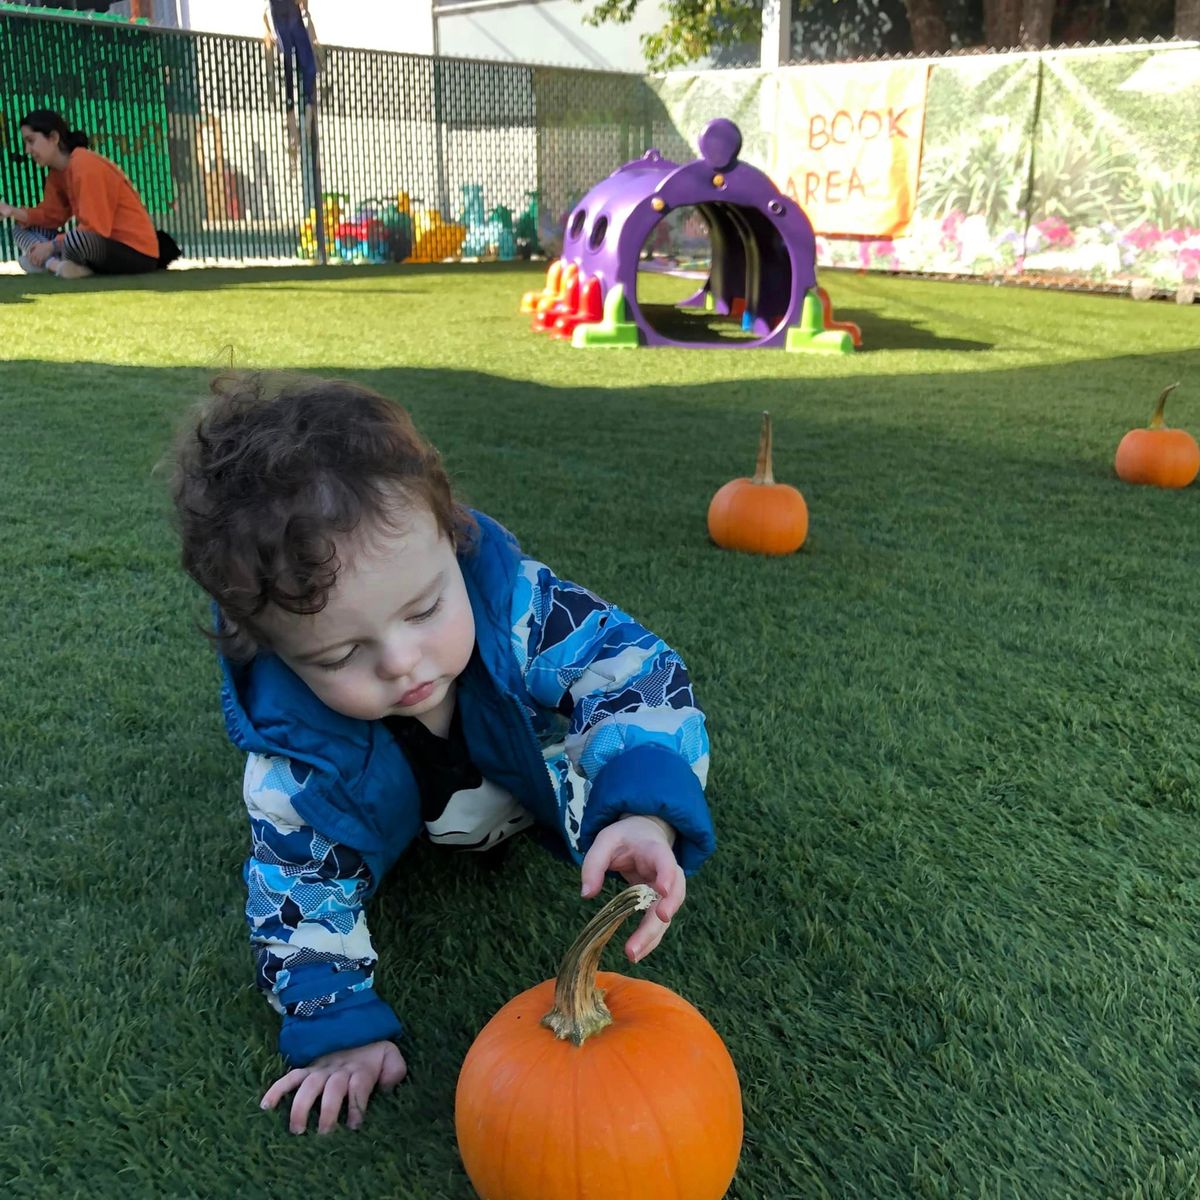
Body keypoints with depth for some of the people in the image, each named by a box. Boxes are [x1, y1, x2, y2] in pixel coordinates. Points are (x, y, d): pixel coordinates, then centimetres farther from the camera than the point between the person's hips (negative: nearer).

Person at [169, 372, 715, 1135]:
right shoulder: (294, 757, -39)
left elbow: (632, 670, -43)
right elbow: (302, 888, -23)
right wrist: (338, 1027, -28)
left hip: (534, 776, 1)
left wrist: (643, 809, -61)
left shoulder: (516, 603, -45)